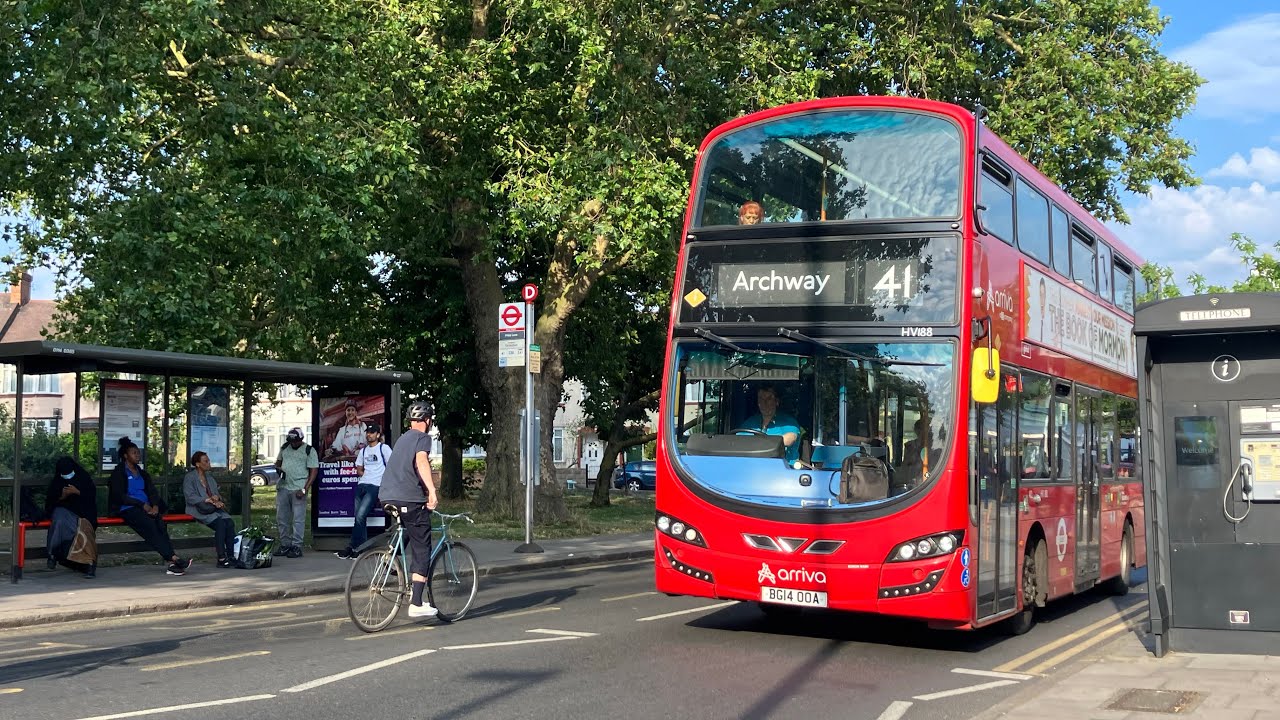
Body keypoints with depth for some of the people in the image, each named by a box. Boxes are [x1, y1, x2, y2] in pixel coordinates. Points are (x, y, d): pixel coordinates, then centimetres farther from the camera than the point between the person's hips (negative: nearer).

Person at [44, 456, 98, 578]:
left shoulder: (84, 478, 3)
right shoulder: (56, 482, 9)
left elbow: (92, 496, 0)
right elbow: (50, 502, 9)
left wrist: (77, 492, -14)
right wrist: (62, 497, -10)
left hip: (82, 511, -2)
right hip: (63, 510, 2)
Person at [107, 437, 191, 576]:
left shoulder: (142, 473, 24)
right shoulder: (118, 473, 5)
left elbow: (152, 492, 15)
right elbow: (119, 496, -6)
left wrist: (155, 505, -7)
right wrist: (142, 505, -12)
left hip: (146, 508, 5)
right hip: (127, 509, -5)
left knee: (160, 523, -26)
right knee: (149, 525, -32)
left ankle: (172, 564, -40)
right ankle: (173, 558, -42)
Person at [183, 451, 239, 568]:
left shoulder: (209, 477, 22)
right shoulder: (189, 478, 1)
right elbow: (190, 497, -11)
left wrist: (217, 498, -2)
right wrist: (209, 500, -18)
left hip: (214, 508, 6)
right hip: (199, 510, -6)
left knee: (230, 522, -23)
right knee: (220, 524, -31)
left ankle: (231, 556, -26)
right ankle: (221, 558, -30)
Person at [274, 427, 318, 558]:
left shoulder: (309, 451, -2)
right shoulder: (285, 448, 14)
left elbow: (313, 472, -5)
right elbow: (278, 462, 26)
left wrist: (304, 489, -13)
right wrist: (278, 469, 1)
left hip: (298, 489, -5)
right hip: (282, 487, 6)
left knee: (298, 519, -6)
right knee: (281, 518, 8)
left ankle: (297, 546, -3)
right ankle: (285, 545, 17)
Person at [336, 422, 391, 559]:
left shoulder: (383, 448, 0)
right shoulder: (363, 451, 19)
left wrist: (383, 480, -7)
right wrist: (368, 475, 4)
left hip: (375, 486, -7)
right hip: (361, 485, 7)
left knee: (360, 515, -16)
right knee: (360, 517, 3)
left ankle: (352, 547, -11)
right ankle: (361, 549, 9)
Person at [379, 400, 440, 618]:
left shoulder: (402, 438, 26)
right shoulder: (422, 438, 0)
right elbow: (421, 461, -22)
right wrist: (432, 491, -31)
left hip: (387, 497, 8)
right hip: (410, 499, -8)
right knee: (422, 550, -2)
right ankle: (416, 604, -8)